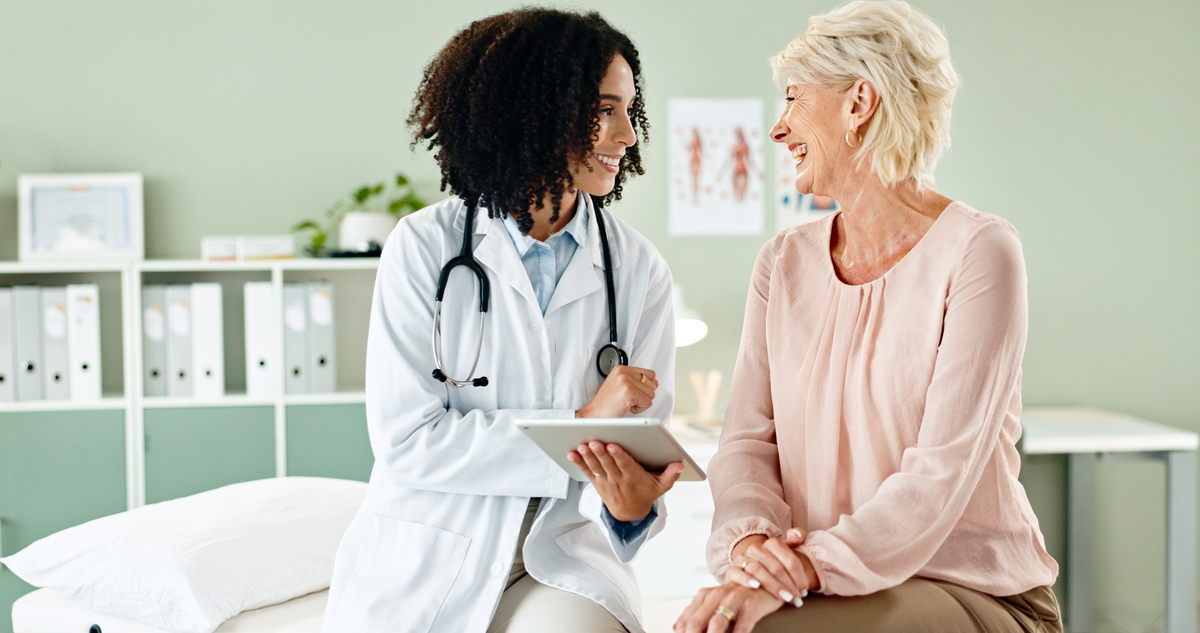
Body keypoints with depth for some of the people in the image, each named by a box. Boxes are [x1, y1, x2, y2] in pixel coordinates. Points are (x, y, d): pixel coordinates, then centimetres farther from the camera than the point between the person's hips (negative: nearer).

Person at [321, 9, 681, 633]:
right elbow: (405, 441, -12)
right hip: (423, 560, 0)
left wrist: (630, 502, -24)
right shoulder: (424, 246, -5)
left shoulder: (639, 270, 2)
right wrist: (580, 426, -17)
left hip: (560, 557, 0)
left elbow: (642, 444, 0)